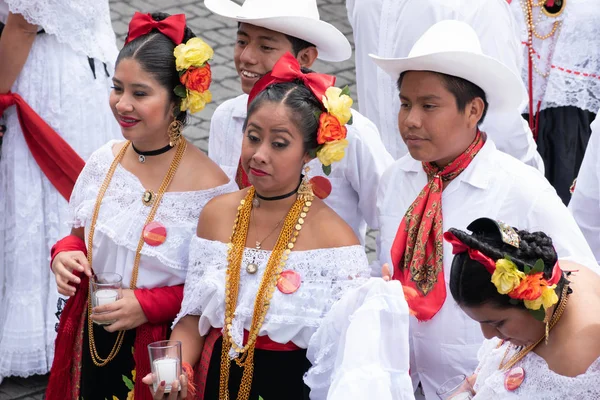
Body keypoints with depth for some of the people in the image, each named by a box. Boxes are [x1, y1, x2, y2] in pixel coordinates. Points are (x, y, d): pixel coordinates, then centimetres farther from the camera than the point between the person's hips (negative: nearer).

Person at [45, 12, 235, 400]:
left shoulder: (208, 186, -20)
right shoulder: (106, 160, -3)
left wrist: (149, 305, -21)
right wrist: (65, 253, -9)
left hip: (159, 353, -5)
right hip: (91, 343, 5)